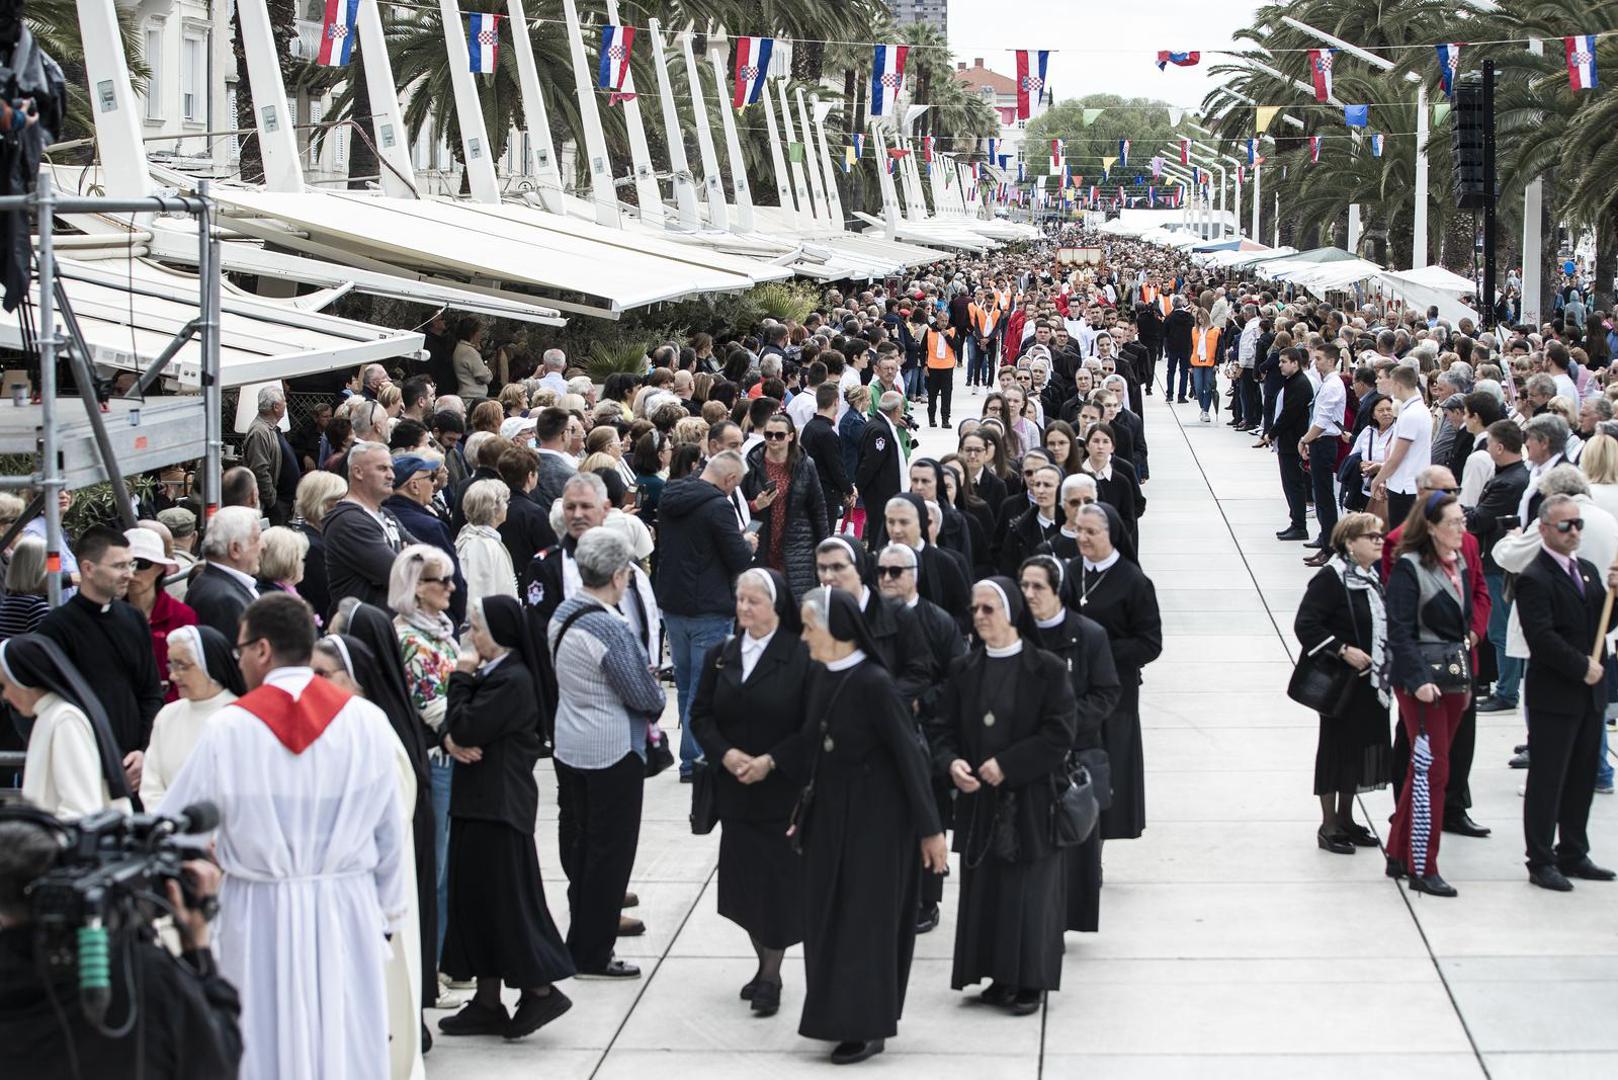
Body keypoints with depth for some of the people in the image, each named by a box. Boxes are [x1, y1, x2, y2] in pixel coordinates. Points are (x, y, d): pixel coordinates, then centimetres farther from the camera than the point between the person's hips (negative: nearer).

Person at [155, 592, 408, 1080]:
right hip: (346, 907, 1)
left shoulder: (229, 727, -9)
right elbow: (389, 828, 2)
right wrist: (388, 909, 13)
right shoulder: (365, 720, -4)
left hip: (261, 911, -1)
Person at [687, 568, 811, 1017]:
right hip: (735, 791, 5)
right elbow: (700, 714, 7)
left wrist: (770, 762, -17)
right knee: (744, 877, 10)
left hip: (782, 791, -5)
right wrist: (725, 753, -10)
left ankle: (771, 976, 10)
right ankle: (764, 965, 26)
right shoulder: (720, 656, 5)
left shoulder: (801, 657, -10)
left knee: (778, 881, -1)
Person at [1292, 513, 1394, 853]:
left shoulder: (1374, 577, 11)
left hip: (1370, 682, 8)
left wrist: (1385, 666, 12)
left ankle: (1345, 818, 24)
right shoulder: (1331, 578, -15)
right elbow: (1305, 624, -20)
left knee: (1365, 744, 12)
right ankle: (1328, 826, 9)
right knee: (1337, 746, -1)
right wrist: (1343, 650, -23)